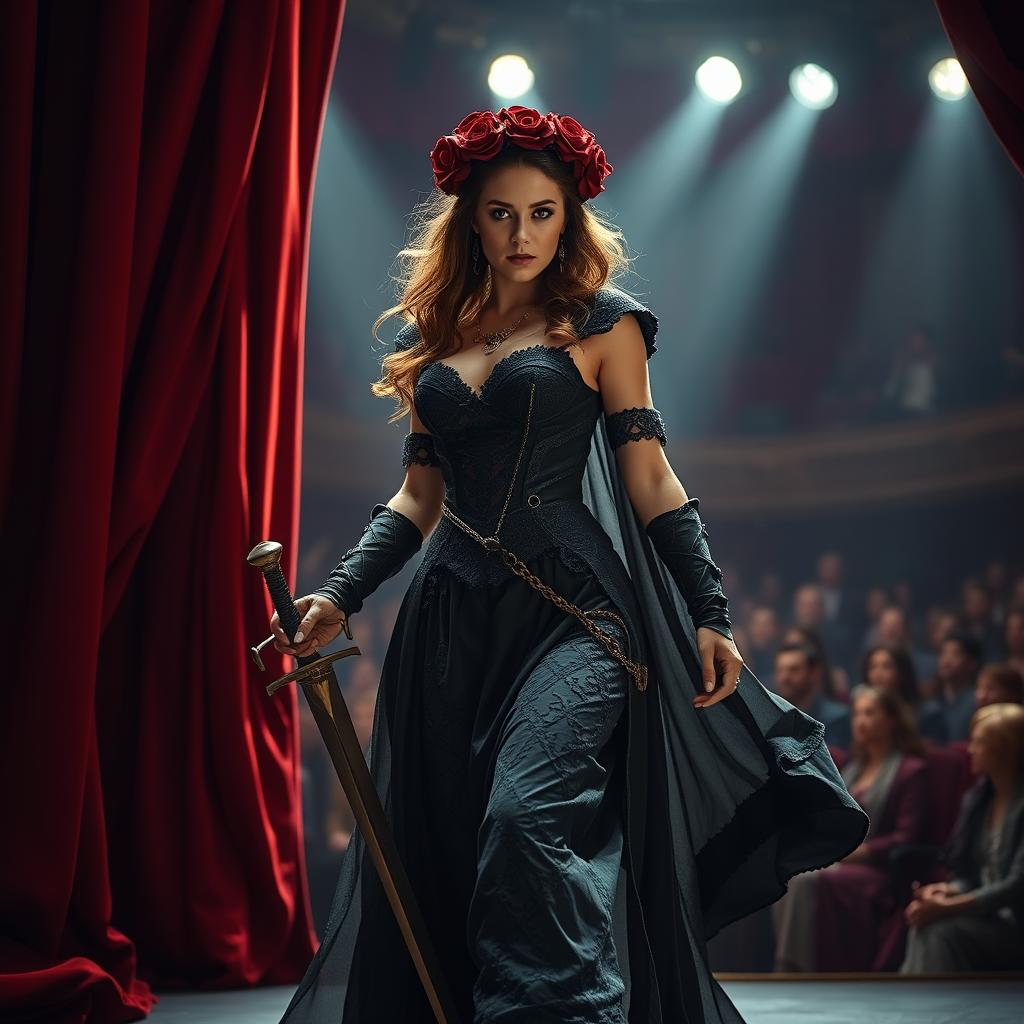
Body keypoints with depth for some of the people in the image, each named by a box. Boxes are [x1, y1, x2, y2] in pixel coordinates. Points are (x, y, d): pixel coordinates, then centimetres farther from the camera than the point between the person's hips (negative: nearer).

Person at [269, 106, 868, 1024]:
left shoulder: (600, 322, 6)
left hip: (573, 606, -5)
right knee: (436, 854, 5)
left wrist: (709, 614, -6)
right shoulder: (434, 336, 17)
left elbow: (649, 477, 2)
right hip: (454, 618, 5)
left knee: (533, 818, -25)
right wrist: (340, 595, 5)